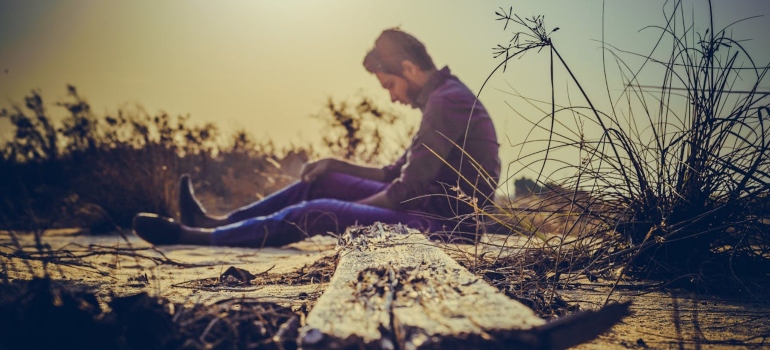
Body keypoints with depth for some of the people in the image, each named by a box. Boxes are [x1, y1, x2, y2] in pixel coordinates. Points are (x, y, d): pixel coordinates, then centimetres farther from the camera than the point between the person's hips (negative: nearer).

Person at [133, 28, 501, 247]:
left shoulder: (447, 101, -18)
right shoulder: (443, 98, 16)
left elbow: (408, 191, -22)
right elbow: (395, 175, 18)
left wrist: (348, 208, -8)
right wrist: (336, 165, 8)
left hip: (436, 219, -10)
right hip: (430, 206, 10)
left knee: (318, 213, -16)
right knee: (322, 181, 12)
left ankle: (196, 237, -6)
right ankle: (221, 222, 15)